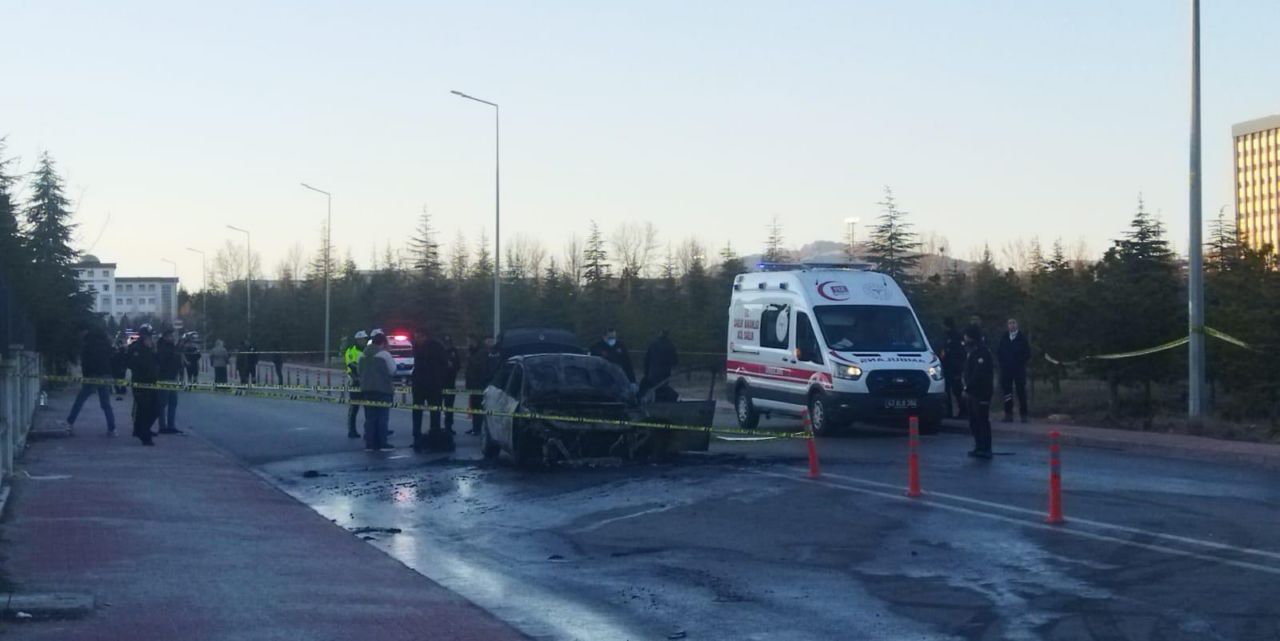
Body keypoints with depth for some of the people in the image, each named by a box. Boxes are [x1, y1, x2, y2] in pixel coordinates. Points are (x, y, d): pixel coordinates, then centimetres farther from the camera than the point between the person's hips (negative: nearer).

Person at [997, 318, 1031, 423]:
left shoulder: (1022, 337, 2)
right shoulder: (1003, 337, 9)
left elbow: (1027, 352, 2)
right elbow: (998, 351, 12)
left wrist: (1022, 362, -4)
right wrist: (1003, 362, 2)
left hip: (1019, 368, -2)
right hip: (1006, 369, 2)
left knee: (1021, 392, -2)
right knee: (1007, 391, 0)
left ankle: (1023, 414, 1)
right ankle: (1008, 414, 4)